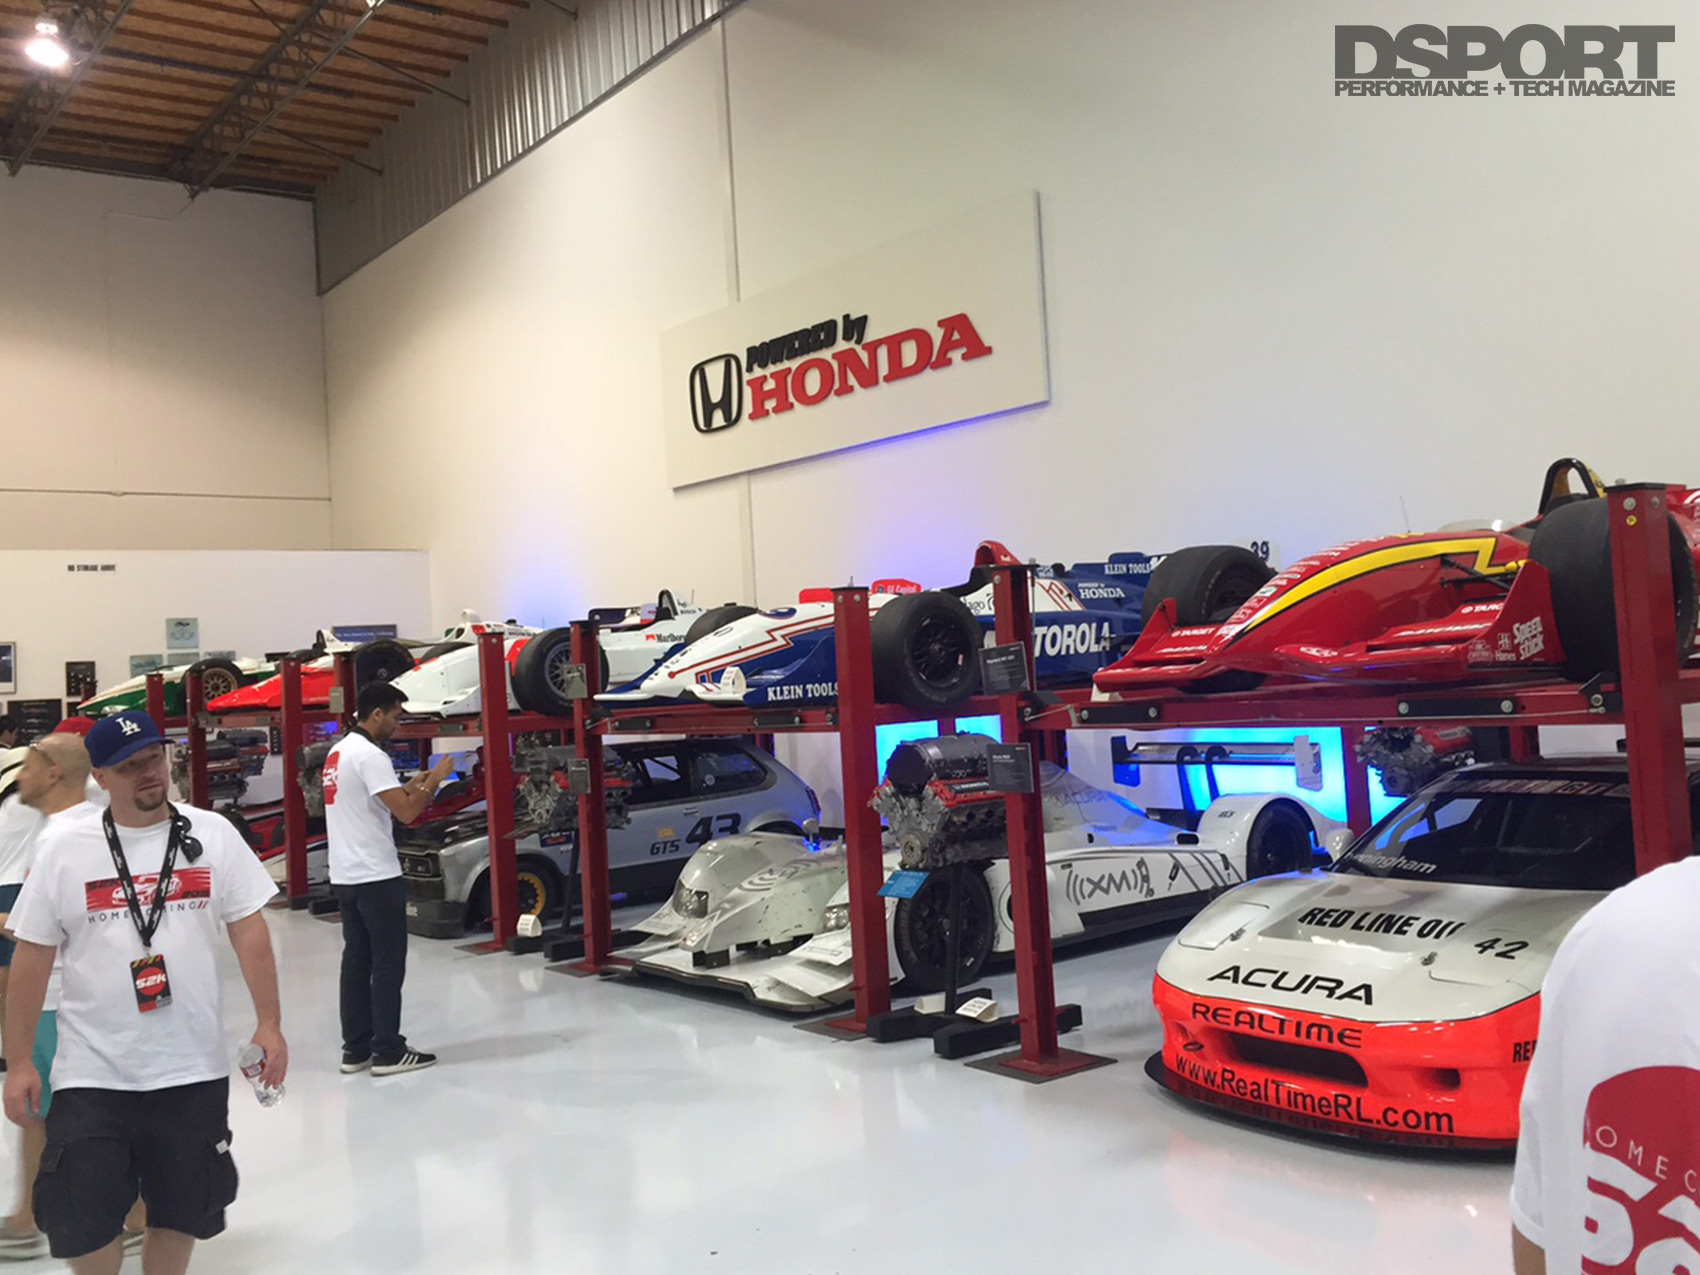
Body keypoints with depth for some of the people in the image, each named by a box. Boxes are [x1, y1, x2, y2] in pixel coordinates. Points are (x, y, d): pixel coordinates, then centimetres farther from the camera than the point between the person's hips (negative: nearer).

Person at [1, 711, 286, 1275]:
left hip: (193, 1070, 1)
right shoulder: (63, 847, -3)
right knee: (79, 1219, 2)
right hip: (92, 1074, -1)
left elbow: (249, 931, 1)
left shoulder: (212, 834, -1)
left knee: (183, 1211, 13)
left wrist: (269, 1026, -5)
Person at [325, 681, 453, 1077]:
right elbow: (407, 813, -21)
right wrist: (434, 781, -6)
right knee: (388, 964, -2)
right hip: (376, 877, -9)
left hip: (345, 876, 9)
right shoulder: (369, 755, -16)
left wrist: (409, 787, 16)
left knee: (357, 961, 12)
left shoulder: (338, 752, 14)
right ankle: (388, 1052, 2)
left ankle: (356, 1049, 16)